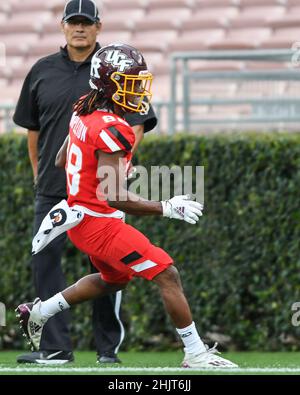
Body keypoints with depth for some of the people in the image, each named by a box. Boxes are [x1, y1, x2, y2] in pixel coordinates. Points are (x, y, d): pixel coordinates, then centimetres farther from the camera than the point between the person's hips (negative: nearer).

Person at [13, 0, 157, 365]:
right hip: (52, 188, 3)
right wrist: (38, 171, 13)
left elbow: (137, 124, 1)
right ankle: (55, 348, -2)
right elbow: (32, 127, 18)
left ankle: (109, 348, 7)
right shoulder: (42, 71, 11)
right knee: (44, 259, -5)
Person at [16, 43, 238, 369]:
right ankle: (196, 355, -6)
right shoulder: (112, 129, -24)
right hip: (98, 223, -10)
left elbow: (61, 160, 18)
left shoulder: (83, 114, 4)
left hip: (79, 215, 10)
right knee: (166, 274, -8)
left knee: (114, 279, 31)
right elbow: (113, 196, -26)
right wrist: (167, 208, -21)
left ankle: (39, 312, 35)